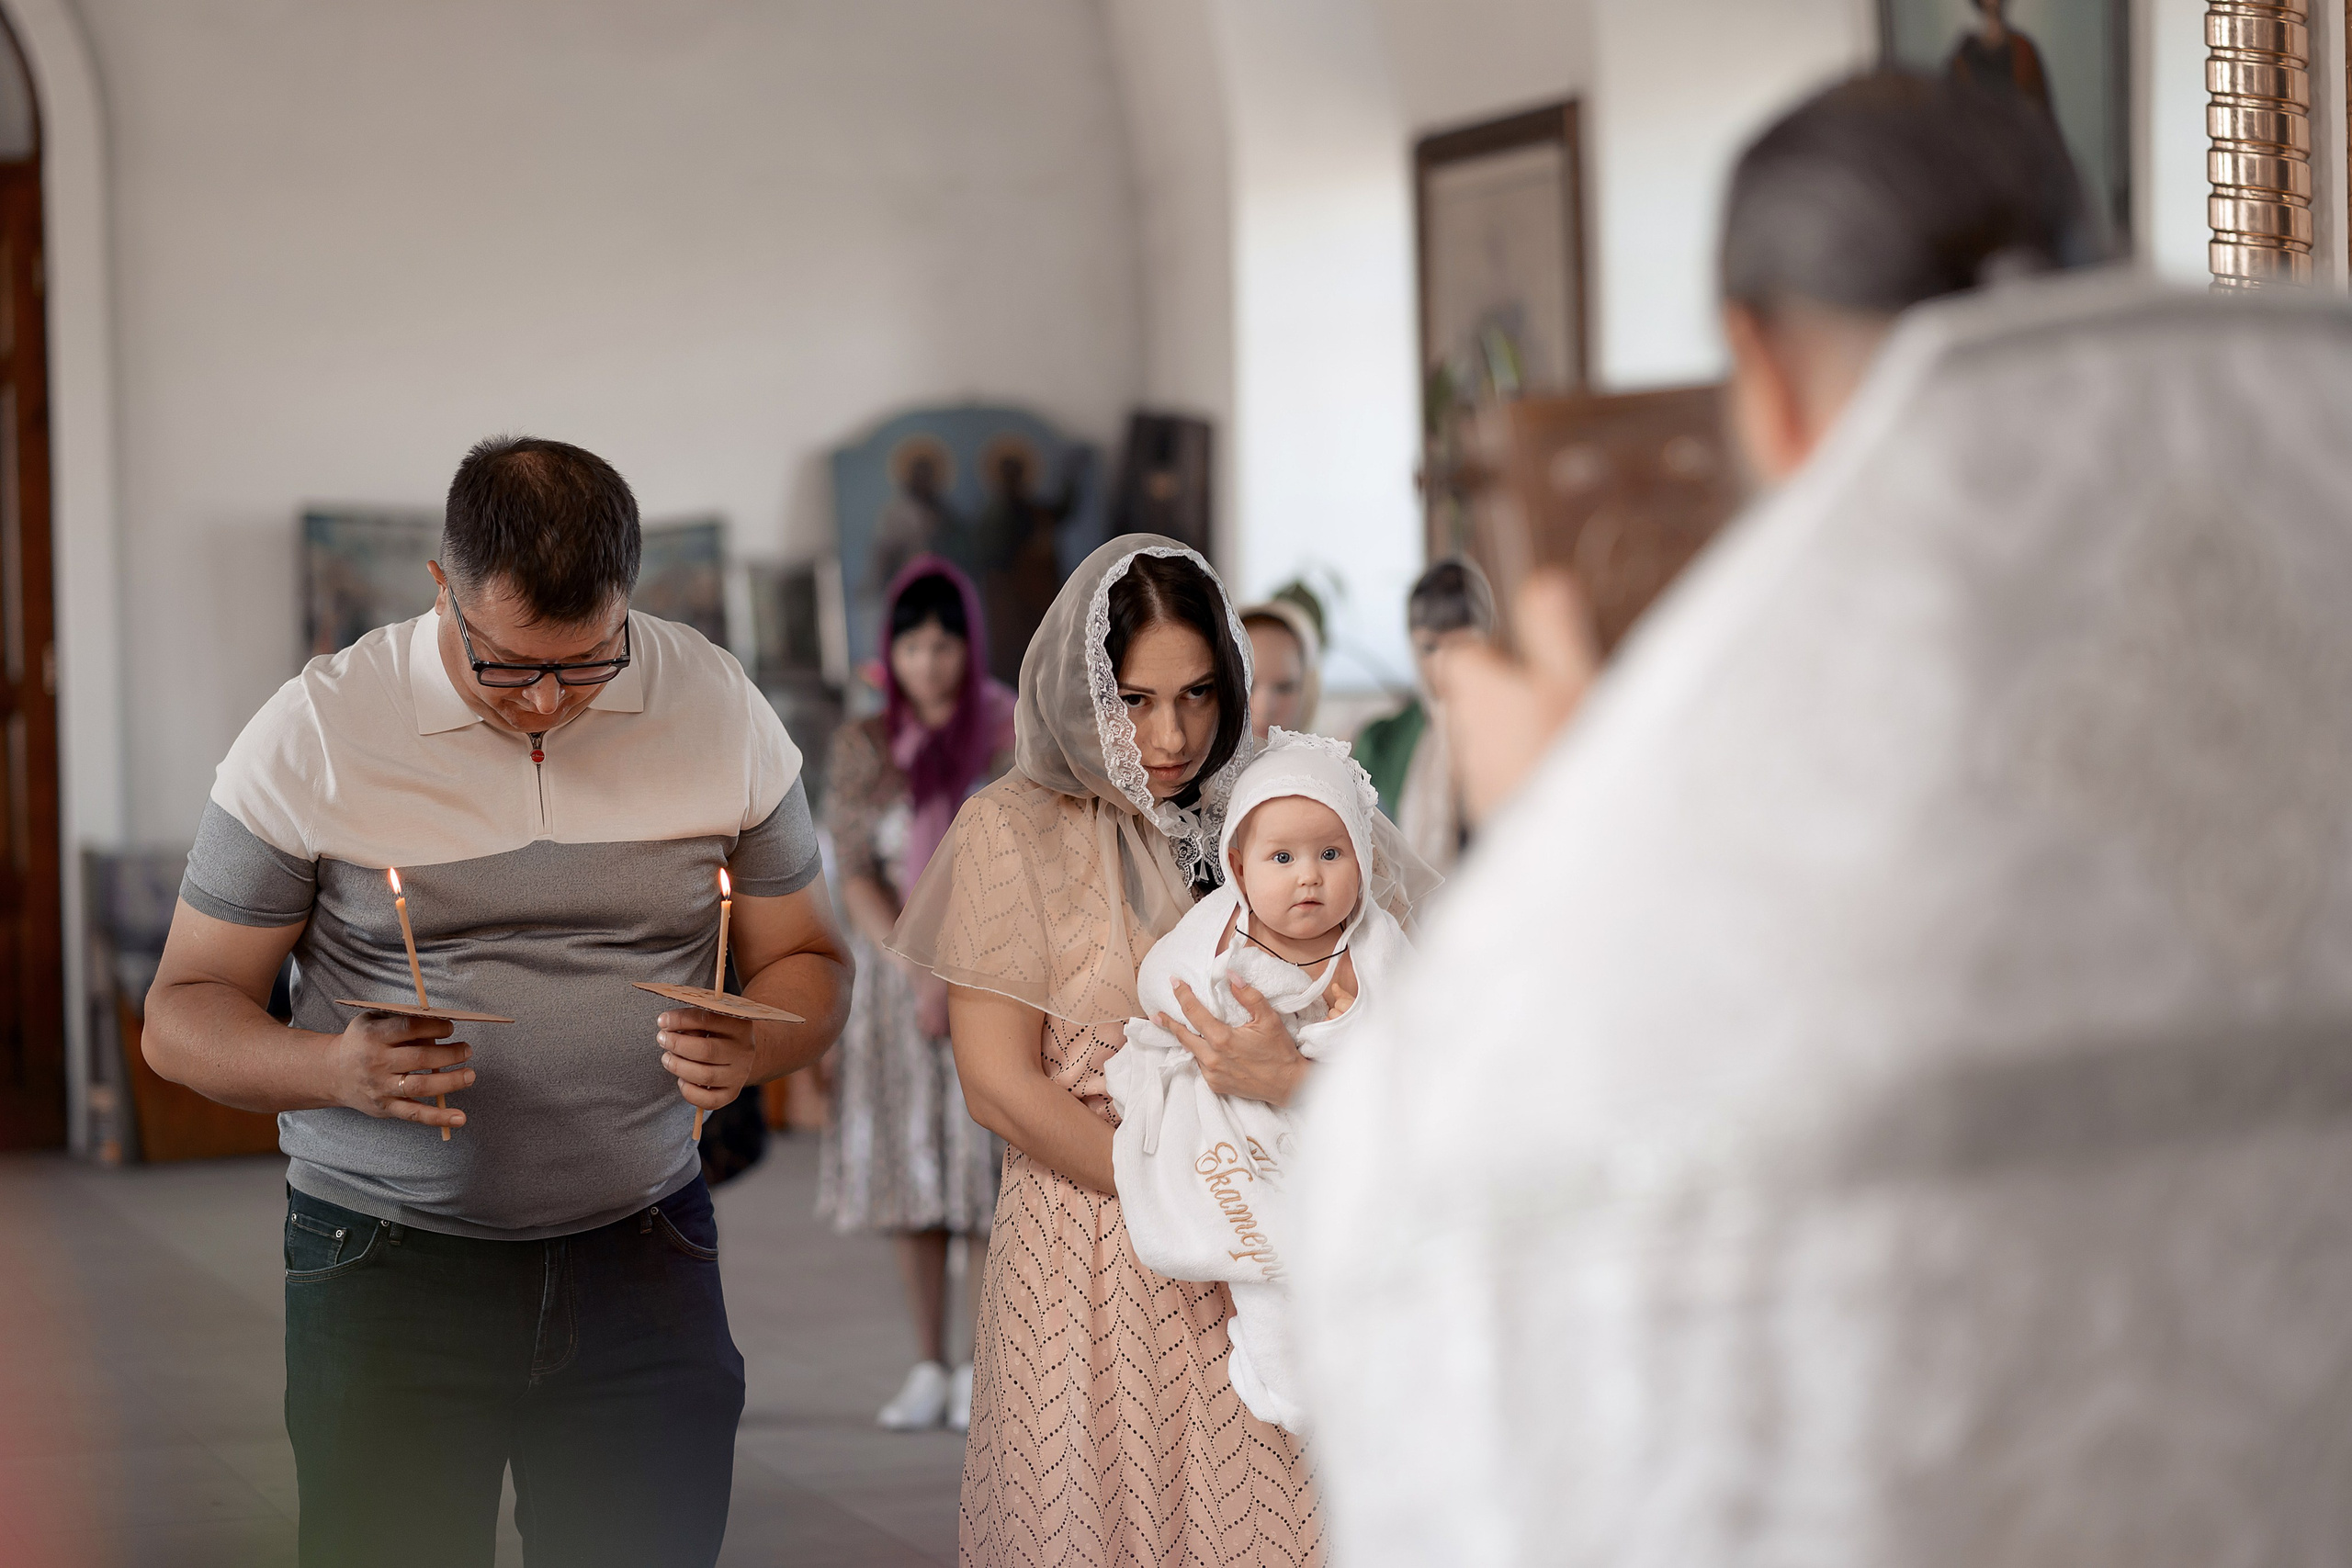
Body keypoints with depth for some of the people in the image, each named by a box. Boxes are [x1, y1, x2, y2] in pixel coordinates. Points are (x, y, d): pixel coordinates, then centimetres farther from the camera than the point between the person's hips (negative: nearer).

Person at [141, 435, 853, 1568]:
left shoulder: (723, 714, 0)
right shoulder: (312, 736, -7)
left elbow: (805, 961, 10)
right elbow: (184, 1013, -2)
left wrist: (751, 1048, -15)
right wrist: (334, 1069, -24)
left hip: (643, 1261, 2)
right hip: (386, 1263, -2)